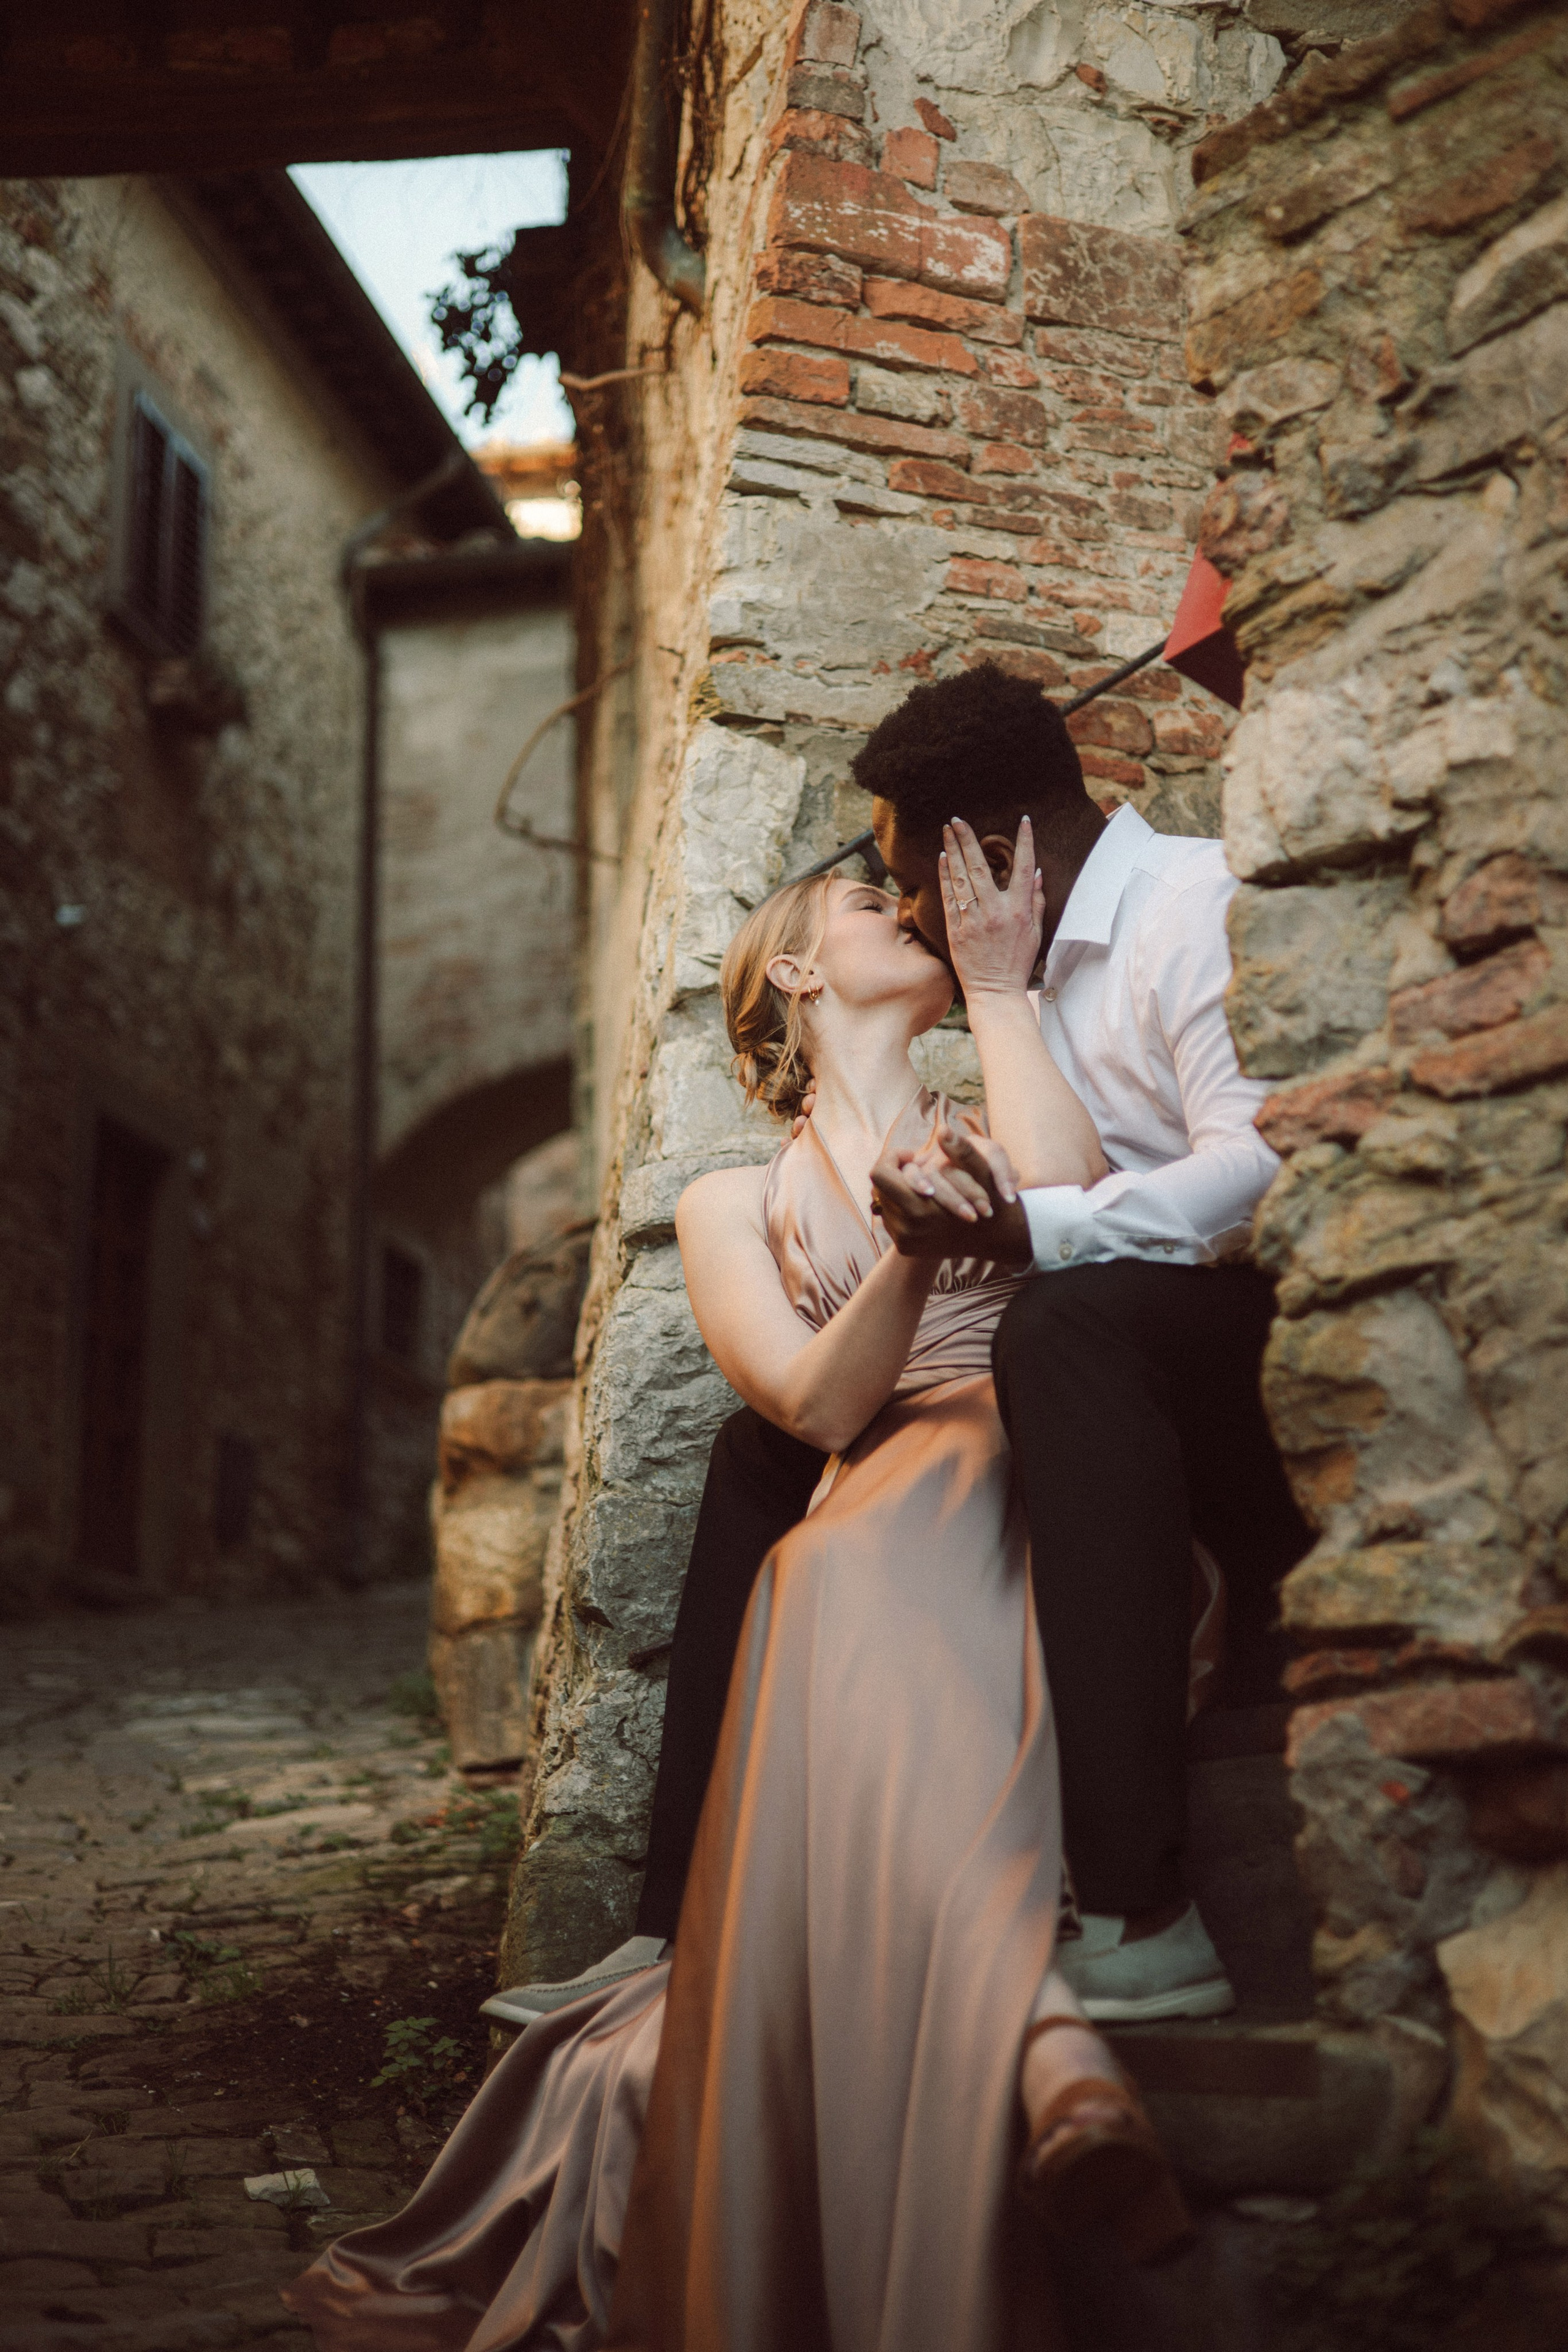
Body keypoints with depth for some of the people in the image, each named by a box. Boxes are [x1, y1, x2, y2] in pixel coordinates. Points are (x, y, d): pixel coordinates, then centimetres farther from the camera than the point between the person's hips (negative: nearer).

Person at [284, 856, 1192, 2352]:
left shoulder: (985, 1130, 30)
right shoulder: (732, 1207, 25)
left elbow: (1068, 1196, 1)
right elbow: (818, 1404, 4)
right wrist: (920, 1242, -15)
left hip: (1039, 1500, 1)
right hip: (873, 1538, 0)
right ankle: (1051, 2047, -57)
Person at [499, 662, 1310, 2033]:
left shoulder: (1197, 905, -11)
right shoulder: (1046, 968, 19)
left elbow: (1256, 1171, -26)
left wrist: (1017, 1233, -36)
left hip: (1255, 1340, -10)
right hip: (1100, 1369, 10)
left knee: (1072, 1322, -40)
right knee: (769, 1447, 10)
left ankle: (1149, 1923, -46)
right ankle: (682, 1930, 4)